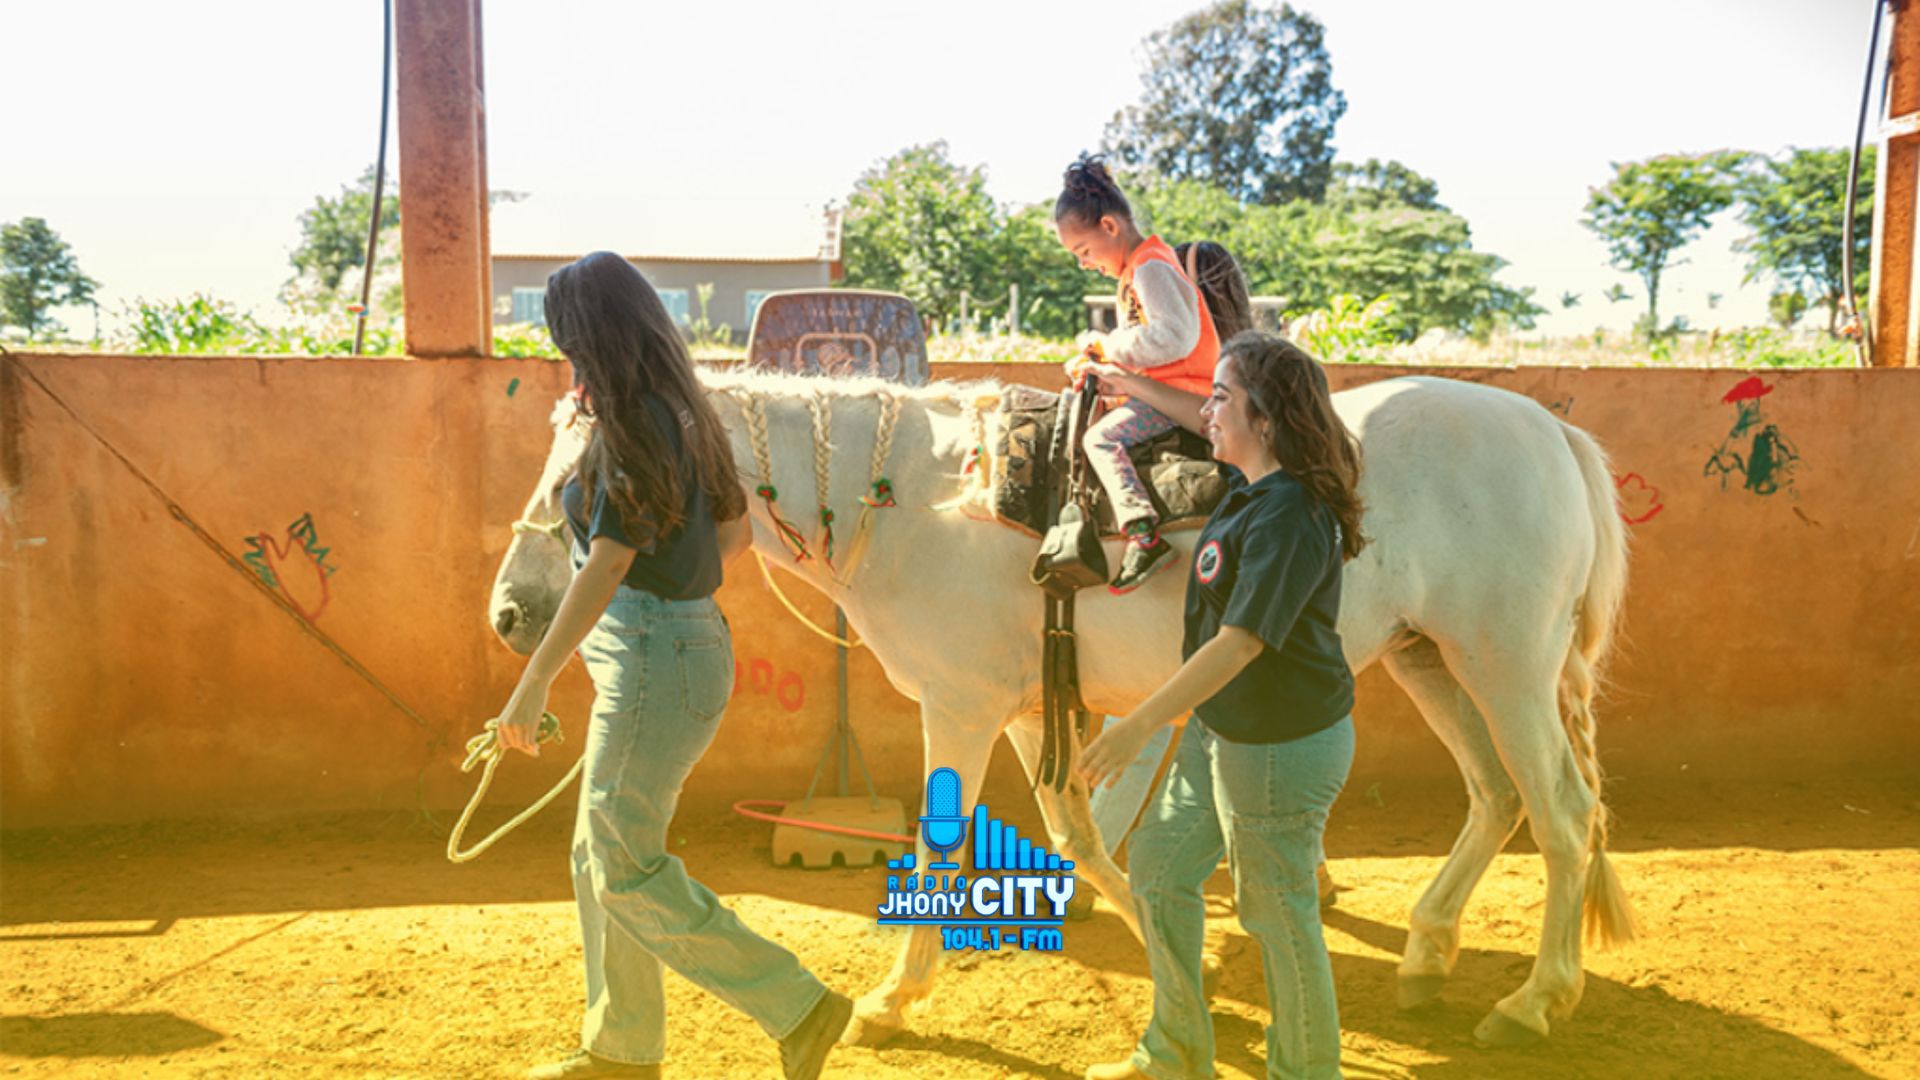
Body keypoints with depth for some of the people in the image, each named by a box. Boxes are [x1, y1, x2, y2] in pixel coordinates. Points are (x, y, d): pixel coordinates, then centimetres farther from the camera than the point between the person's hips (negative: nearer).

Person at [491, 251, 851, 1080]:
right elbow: (733, 530, 18)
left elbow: (606, 566, -22)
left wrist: (534, 683, -21)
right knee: (599, 857, 17)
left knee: (625, 868, -2)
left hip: (652, 659, -10)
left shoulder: (633, 425, -17)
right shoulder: (681, 414, 11)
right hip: (681, 638, 10)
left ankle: (799, 1009, 3)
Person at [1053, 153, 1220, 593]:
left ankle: (1144, 534, -31)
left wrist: (1106, 344, -20)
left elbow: (1175, 337, -29)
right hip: (1157, 386, 11)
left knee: (1101, 437, -24)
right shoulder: (1136, 268, 16)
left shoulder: (1151, 269, -17)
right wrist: (1096, 357, 6)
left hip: (1178, 389, -11)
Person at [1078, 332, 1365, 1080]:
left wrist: (1142, 724, -32)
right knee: (1157, 870, 17)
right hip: (1221, 727, 10)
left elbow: (1241, 643, -30)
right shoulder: (1248, 487, 3)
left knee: (1276, 912, 8)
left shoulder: (1289, 516, -25)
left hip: (1283, 745, -10)